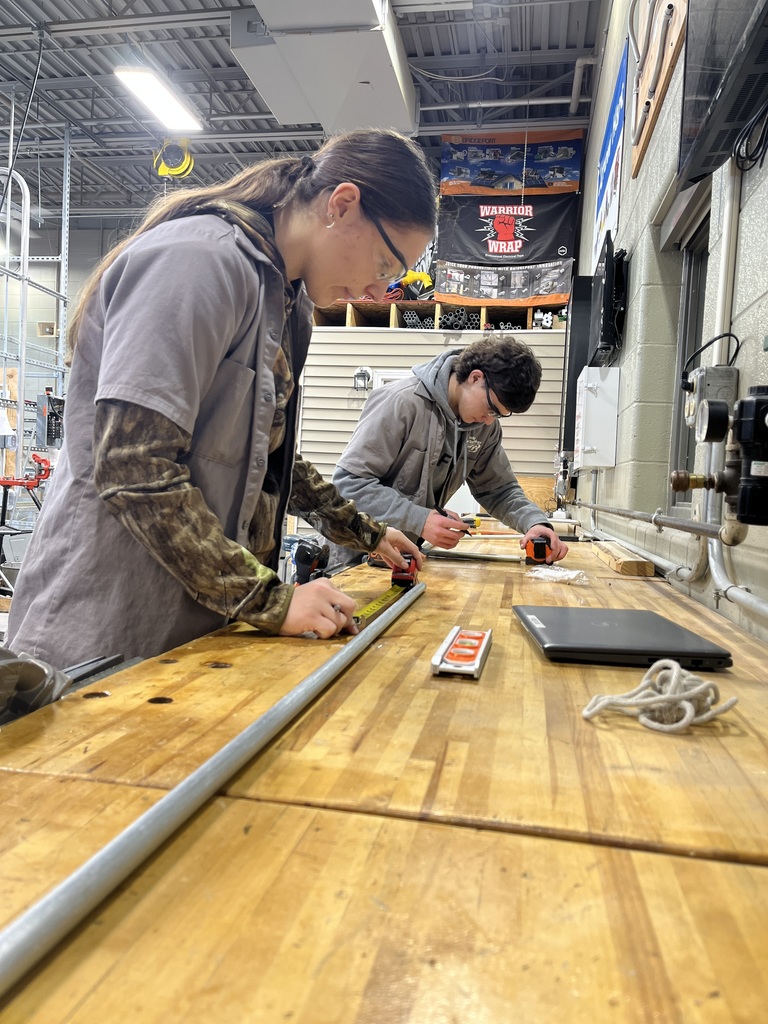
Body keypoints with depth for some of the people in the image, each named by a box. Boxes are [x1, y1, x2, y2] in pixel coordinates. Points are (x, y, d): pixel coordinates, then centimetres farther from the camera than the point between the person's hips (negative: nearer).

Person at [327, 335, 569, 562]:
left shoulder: (485, 427, -2)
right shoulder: (402, 402, -21)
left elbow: (499, 488, 8)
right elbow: (349, 481, -23)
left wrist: (535, 522, -12)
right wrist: (419, 520, -30)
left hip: (408, 550, 5)